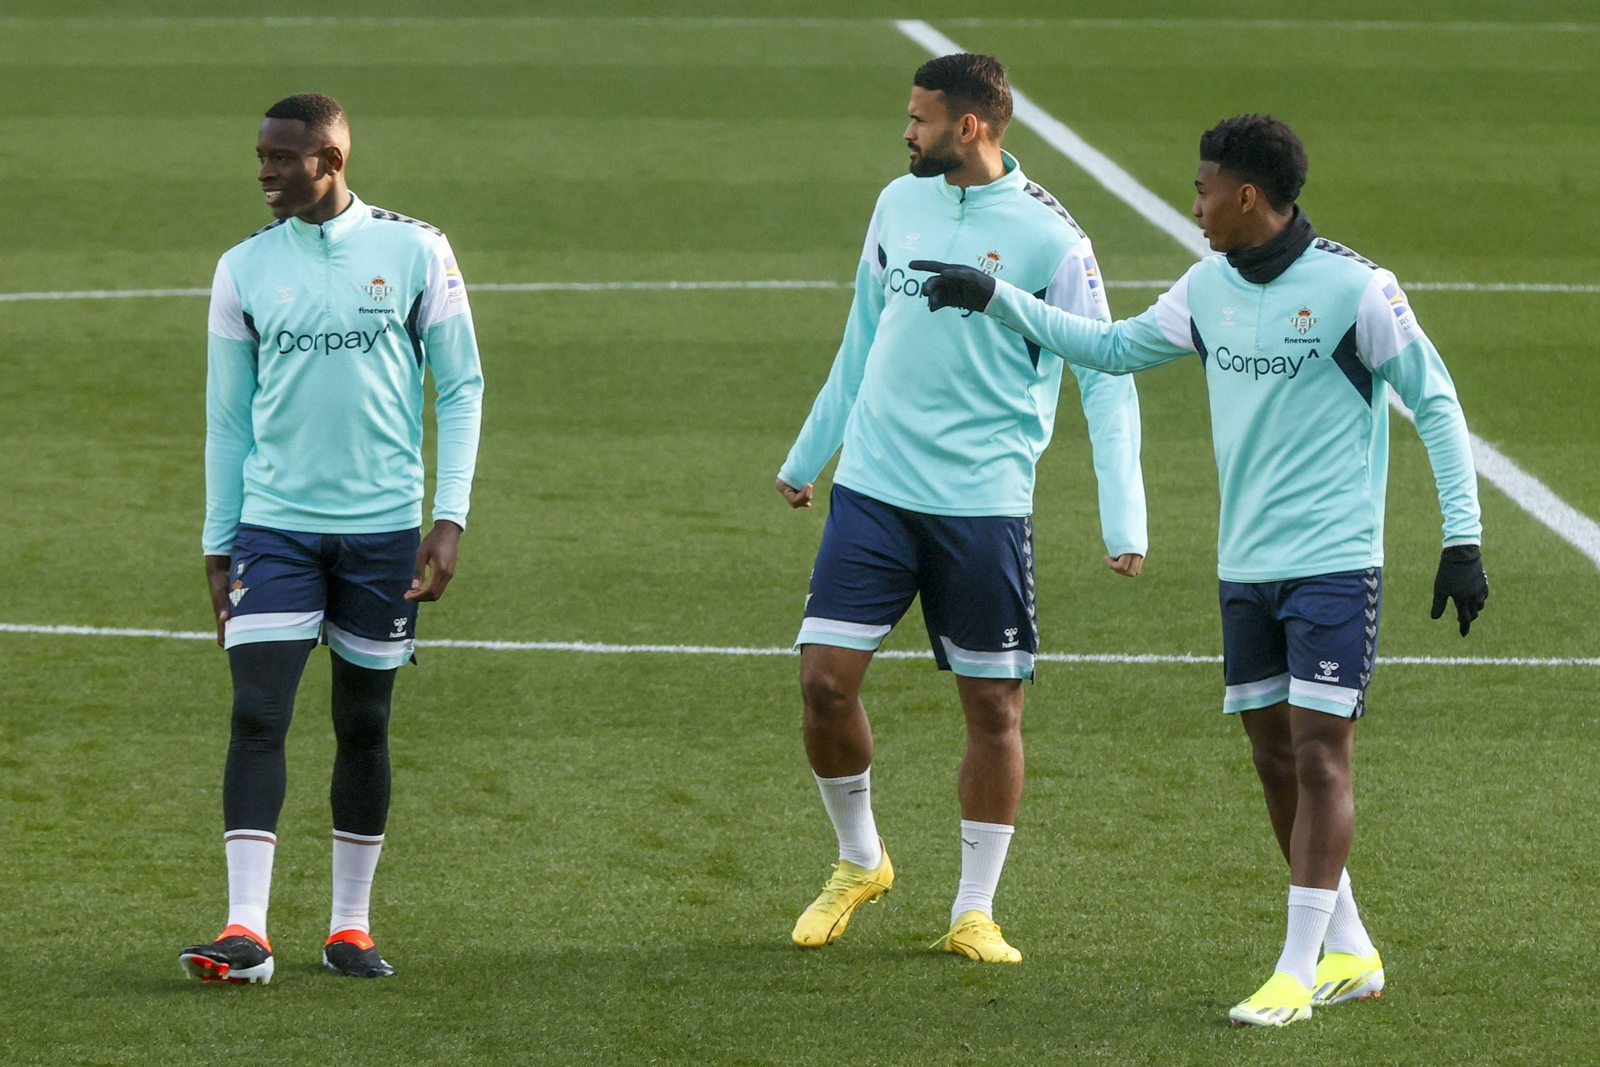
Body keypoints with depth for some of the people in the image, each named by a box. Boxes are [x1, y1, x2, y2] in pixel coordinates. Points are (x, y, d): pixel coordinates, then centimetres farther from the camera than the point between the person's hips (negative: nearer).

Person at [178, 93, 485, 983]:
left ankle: (351, 924, 19)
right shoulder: (245, 268, 4)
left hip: (383, 527, -1)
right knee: (258, 714, -12)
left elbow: (462, 386, 3)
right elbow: (229, 415, 11)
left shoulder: (416, 252, -1)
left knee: (365, 724, 8)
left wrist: (450, 518, -5)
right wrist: (220, 547, 9)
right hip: (274, 523, 1)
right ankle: (246, 932, -16)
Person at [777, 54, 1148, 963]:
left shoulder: (1047, 236, -9)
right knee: (826, 676, -3)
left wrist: (1124, 522, -16)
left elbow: (1105, 382, -8)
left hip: (984, 503, -4)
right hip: (873, 487, 4)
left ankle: (976, 911, 14)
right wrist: (807, 457, 26)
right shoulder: (900, 204, 7)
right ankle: (859, 862, 20)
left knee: (994, 703, 2)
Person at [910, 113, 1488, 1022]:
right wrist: (996, 298, 18)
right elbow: (1116, 349, 22)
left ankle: (1298, 971, -9)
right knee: (1276, 760, 8)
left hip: (1334, 564, -7)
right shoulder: (1210, 288, 7)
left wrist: (1463, 538, -12)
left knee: (1319, 754, -10)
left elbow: (1436, 403, -7)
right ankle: (1349, 954, 19)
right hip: (1246, 569, 7)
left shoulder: (1355, 289, -12)